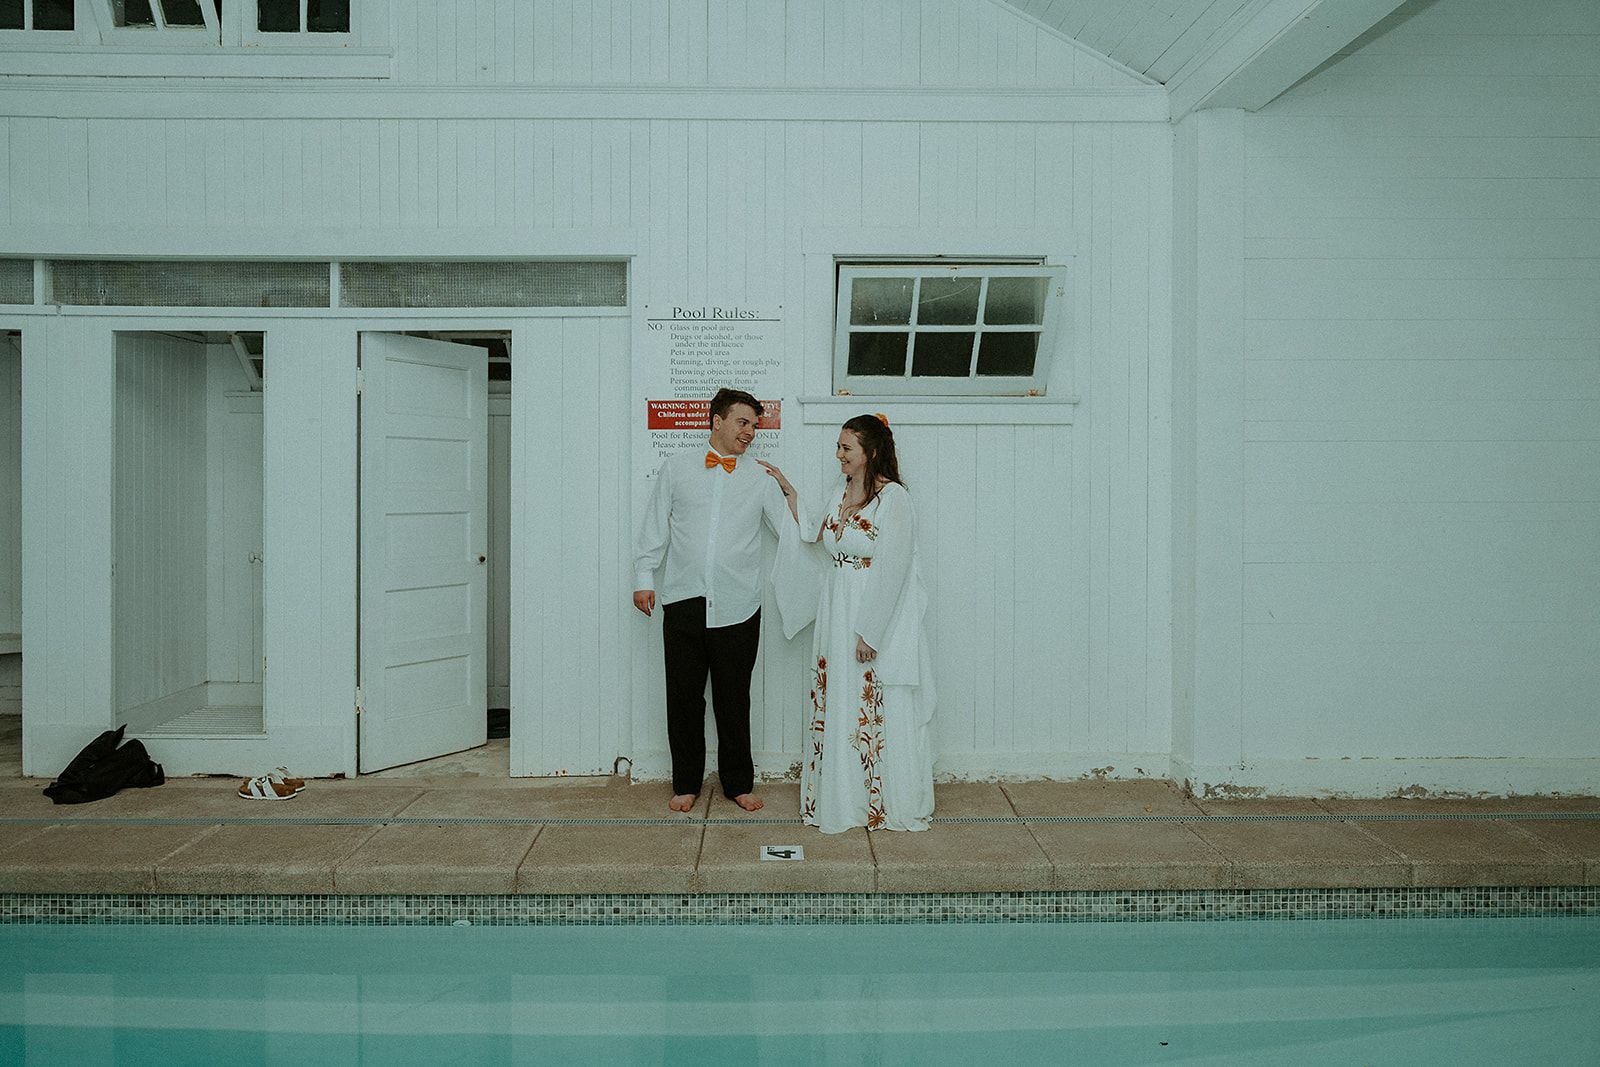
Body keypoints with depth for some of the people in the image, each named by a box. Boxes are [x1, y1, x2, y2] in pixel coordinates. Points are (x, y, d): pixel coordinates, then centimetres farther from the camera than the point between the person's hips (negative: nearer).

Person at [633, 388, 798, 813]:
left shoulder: (760, 480, 8)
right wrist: (644, 577, 5)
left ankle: (738, 782, 23)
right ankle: (686, 783, 22)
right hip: (683, 602, 0)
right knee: (683, 697, 7)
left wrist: (790, 491, -5)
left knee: (734, 699, 8)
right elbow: (655, 527, 9)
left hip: (737, 608, 0)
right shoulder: (677, 467, 7)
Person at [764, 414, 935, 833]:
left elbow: (891, 571, -18)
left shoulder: (894, 498, -13)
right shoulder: (839, 493, 11)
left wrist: (869, 632, -20)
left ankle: (892, 805, 15)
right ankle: (842, 800, 24)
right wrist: (787, 489, 21)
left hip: (882, 618, -8)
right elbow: (811, 530, 29)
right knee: (836, 710, 12)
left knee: (882, 713, 1)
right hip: (838, 615, 8)